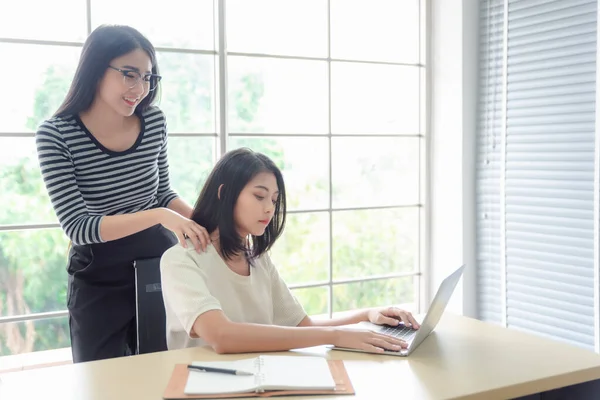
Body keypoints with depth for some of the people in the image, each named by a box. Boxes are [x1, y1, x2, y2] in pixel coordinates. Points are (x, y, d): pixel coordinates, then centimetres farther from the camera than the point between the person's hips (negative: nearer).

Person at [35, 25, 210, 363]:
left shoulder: (155, 122, -7)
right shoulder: (56, 134, -17)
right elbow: (76, 226, -23)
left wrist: (200, 221, -11)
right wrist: (159, 216, -33)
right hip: (100, 283, -3)